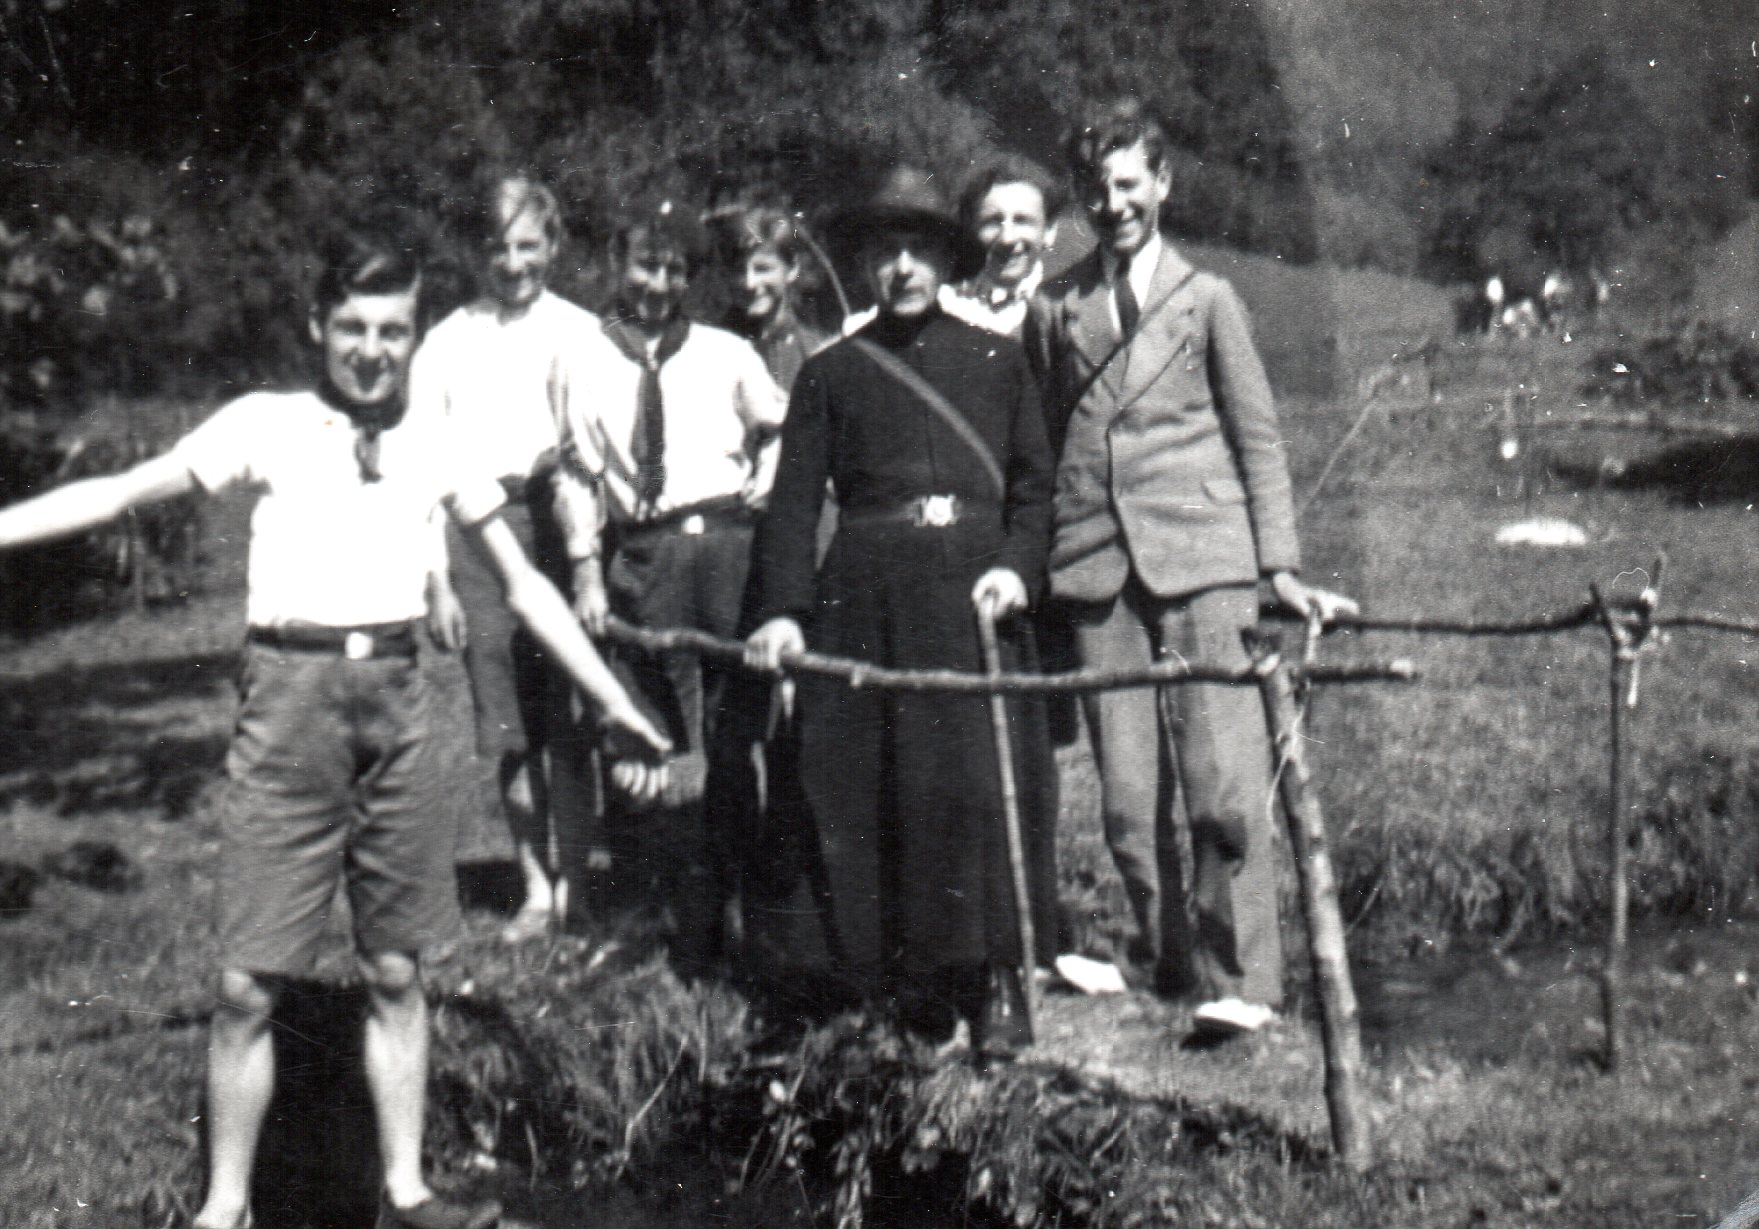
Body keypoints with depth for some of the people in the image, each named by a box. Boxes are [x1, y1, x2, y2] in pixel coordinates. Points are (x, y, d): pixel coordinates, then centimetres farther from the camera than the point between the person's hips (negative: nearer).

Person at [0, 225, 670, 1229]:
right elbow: (122, 493, 0)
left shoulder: (436, 451, 10)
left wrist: (613, 699, 15)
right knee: (250, 985, -2)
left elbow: (523, 585, 16)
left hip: (398, 699, 3)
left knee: (396, 970, 10)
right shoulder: (266, 426, 2)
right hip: (293, 695, -3)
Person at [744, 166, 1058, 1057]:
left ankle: (993, 983, 2)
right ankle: (912, 985, 7)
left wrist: (1019, 566, -5)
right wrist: (782, 608, -6)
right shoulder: (831, 374, 13)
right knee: (869, 793, -3)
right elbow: (793, 500, 7)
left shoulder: (996, 362, 16)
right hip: (865, 602, 0)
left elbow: (1034, 485, 14)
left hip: (974, 591, 0)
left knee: (985, 781, -8)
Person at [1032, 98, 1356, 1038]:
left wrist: (1280, 567, 1)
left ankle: (1238, 980, -4)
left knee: (1224, 782, -10)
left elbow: (1259, 440, 9)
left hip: (1200, 564, -2)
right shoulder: (1058, 309, 15)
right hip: (1096, 571, 2)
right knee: (1127, 795, 1)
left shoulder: (1208, 301, 9)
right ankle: (1164, 958, 15)